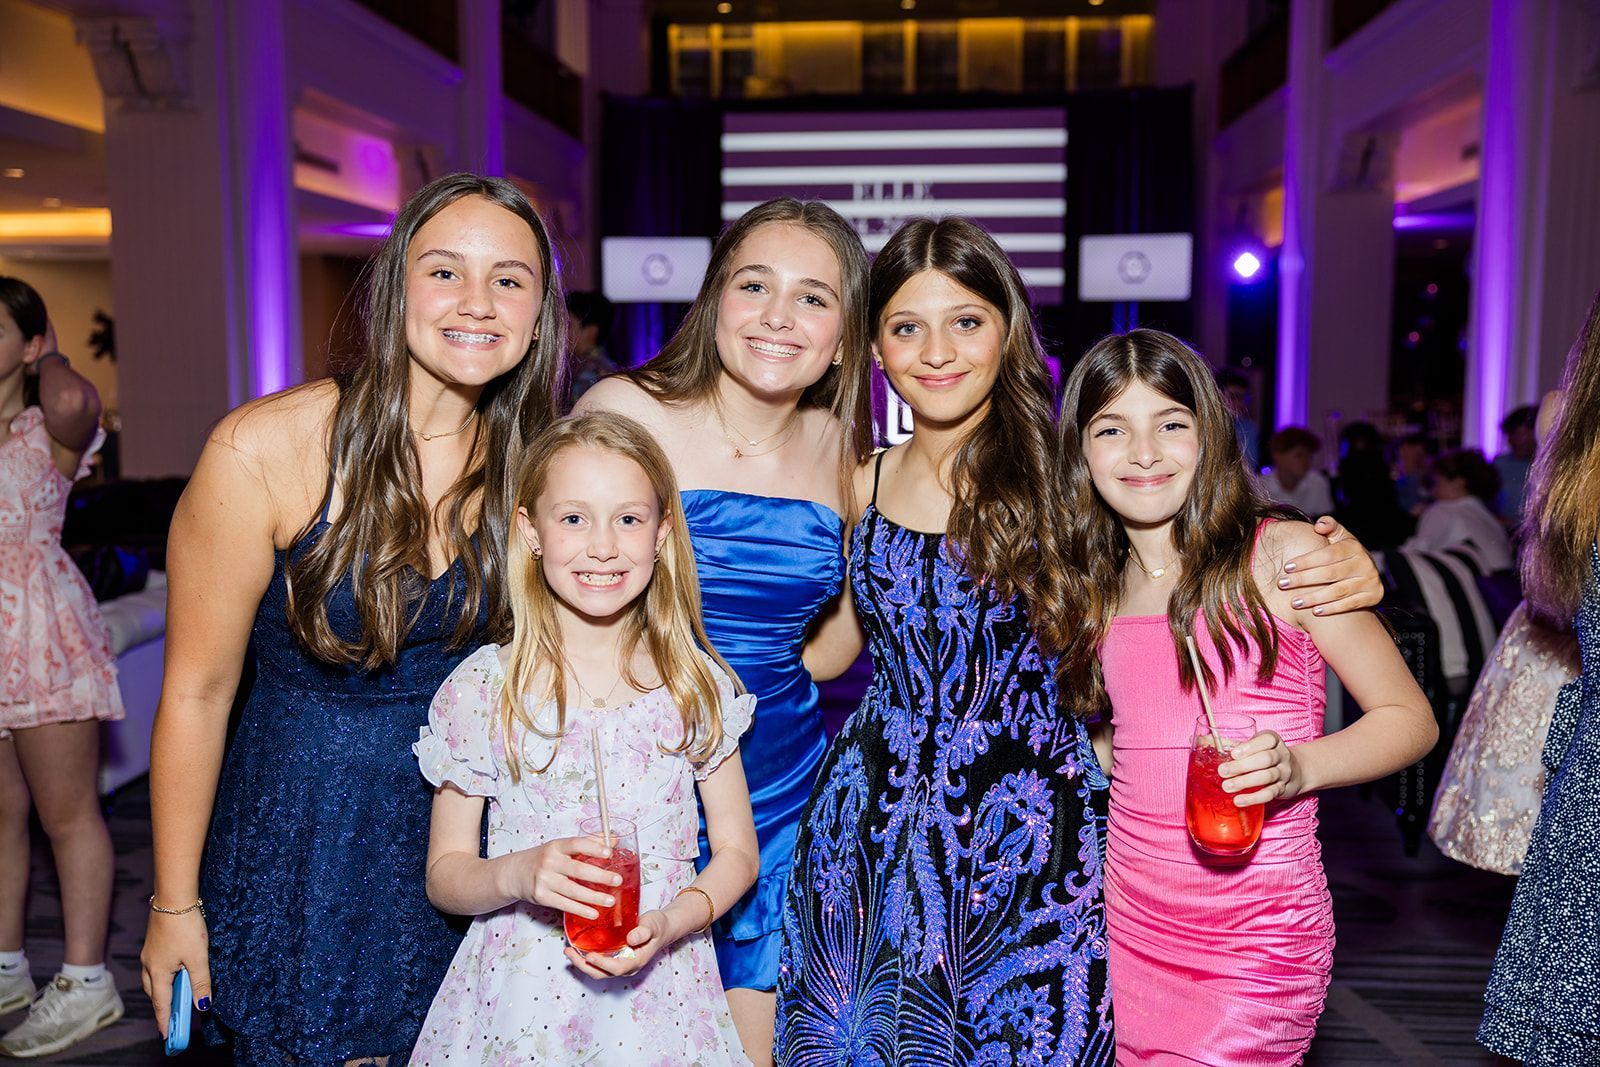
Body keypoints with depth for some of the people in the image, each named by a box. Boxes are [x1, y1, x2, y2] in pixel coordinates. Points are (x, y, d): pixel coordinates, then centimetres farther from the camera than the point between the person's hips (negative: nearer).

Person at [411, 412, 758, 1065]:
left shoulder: (696, 685, -5)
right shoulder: (480, 690, -8)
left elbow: (736, 851, 2)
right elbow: (444, 875, -2)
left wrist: (669, 924, -15)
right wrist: (518, 874, -22)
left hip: (658, 996, 1)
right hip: (519, 1000, 0)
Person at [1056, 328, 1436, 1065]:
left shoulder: (1283, 554, -8)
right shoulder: (1100, 587, 6)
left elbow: (1410, 717, -5)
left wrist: (1296, 766, -21)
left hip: (1257, 940, -4)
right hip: (1127, 924, 5)